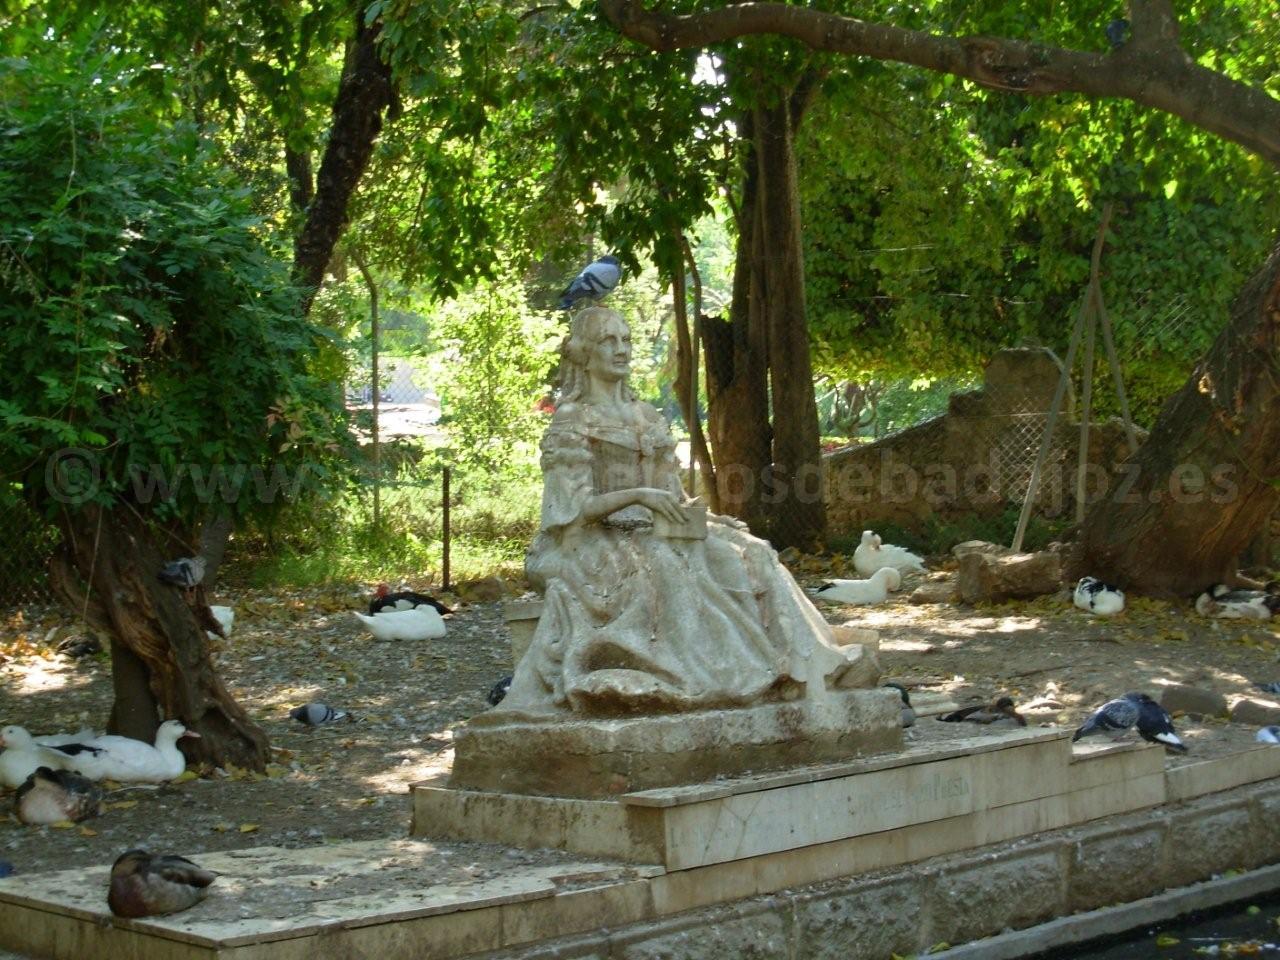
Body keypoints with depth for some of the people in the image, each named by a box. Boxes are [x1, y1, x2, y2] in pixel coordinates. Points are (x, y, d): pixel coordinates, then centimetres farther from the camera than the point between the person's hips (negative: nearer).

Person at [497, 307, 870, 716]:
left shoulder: (647, 417, 18)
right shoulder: (571, 421, -2)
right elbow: (575, 506, -12)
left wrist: (704, 515, -4)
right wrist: (638, 496, -27)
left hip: (651, 535, 6)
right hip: (594, 542, -6)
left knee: (746, 557, -17)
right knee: (662, 570, -38)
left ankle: (793, 672, -25)